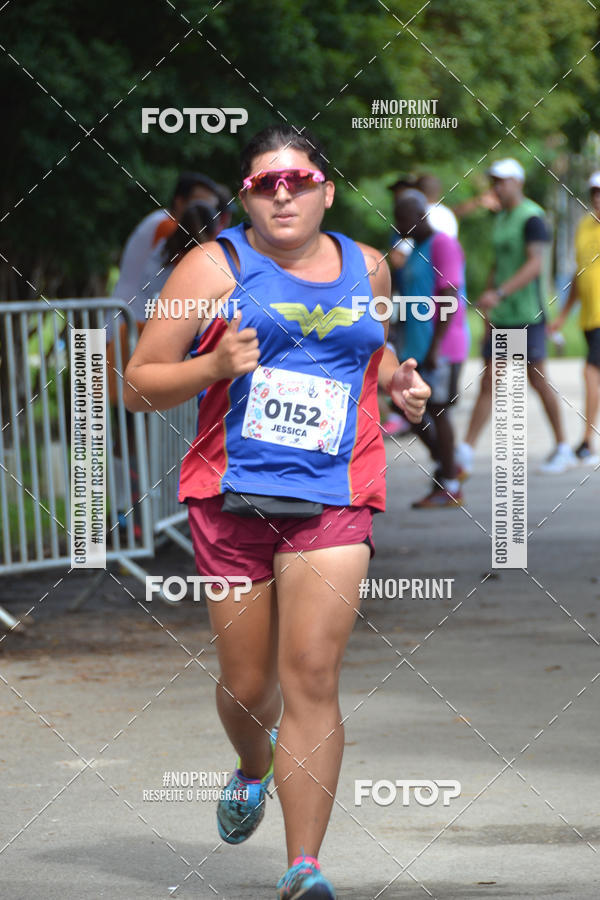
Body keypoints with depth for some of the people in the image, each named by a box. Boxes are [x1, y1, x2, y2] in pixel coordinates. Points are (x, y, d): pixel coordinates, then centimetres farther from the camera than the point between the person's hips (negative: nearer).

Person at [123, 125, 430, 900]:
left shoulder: (366, 269, 12)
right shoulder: (215, 267, 1)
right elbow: (139, 384, 1)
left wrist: (398, 385, 9)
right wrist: (213, 365, -17)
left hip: (333, 499, 1)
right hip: (233, 496, 0)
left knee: (312, 677, -12)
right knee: (246, 684, 8)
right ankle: (254, 768, 45)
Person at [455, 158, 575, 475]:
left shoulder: (532, 218, -12)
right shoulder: (501, 219, 14)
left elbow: (535, 265, -23)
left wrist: (499, 293, -31)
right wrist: (488, 317, 17)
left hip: (527, 316, -7)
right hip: (501, 318, 7)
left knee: (537, 380, 1)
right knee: (487, 383, 2)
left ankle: (563, 449, 15)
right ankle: (465, 453, -3)